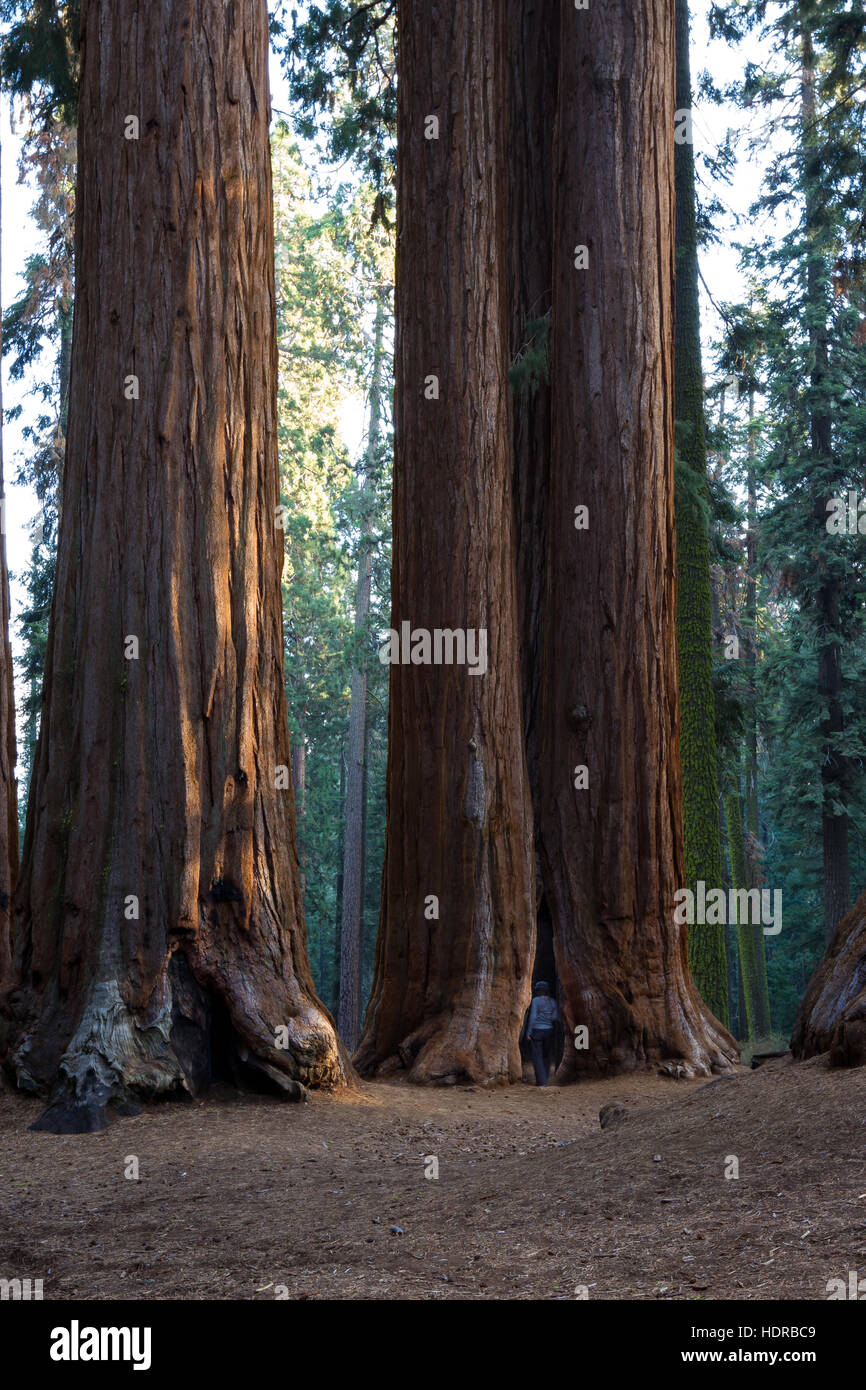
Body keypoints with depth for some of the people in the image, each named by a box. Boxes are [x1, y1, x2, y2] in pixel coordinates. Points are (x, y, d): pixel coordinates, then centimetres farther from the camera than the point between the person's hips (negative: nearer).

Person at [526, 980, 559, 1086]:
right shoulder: (552, 1001, 5)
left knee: (537, 1056, 0)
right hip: (549, 1030, 4)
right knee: (546, 1056, 15)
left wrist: (528, 1032, -7)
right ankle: (544, 1080, 17)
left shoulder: (536, 1000, -9)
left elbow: (533, 1017, -12)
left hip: (537, 1030, -4)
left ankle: (541, 1081, -6)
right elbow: (555, 1018, 3)